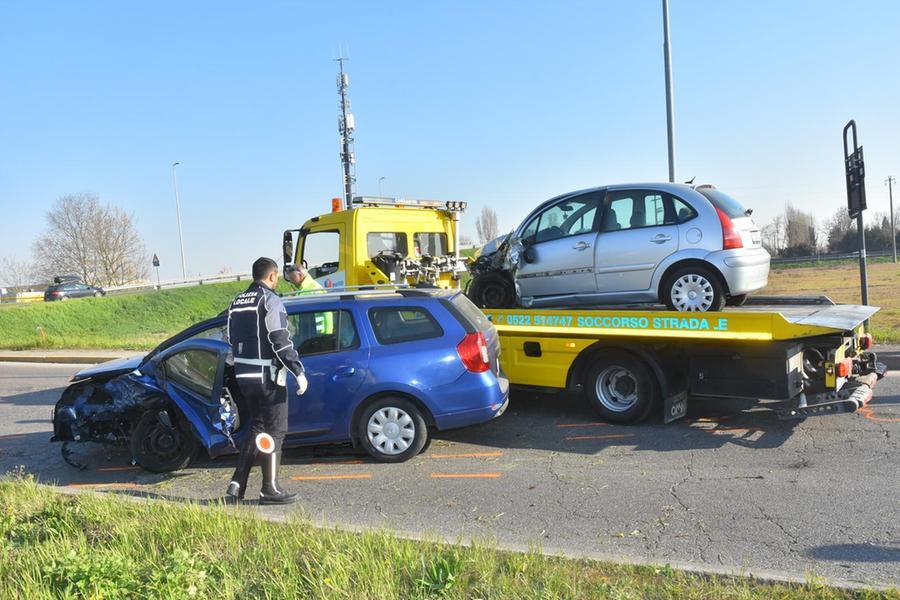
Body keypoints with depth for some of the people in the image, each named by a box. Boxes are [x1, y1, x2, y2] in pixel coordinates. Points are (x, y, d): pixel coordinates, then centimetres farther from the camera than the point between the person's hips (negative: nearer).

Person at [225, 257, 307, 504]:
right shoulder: (270, 300, -11)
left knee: (257, 427, 18)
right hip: (267, 376, -8)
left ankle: (237, 483, 14)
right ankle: (270, 490, 4)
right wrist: (298, 372, -16)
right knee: (275, 431, 0)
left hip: (244, 376, 8)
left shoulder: (237, 302, 15)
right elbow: (280, 341, -18)